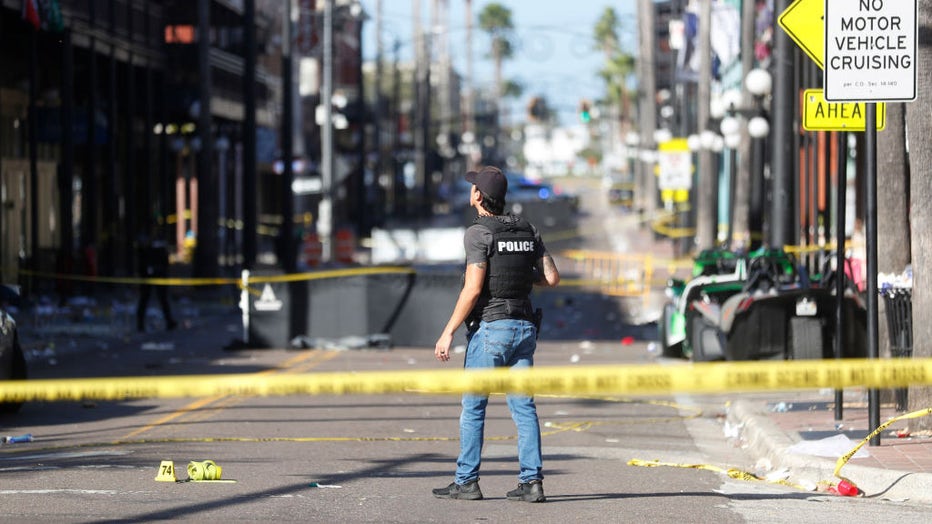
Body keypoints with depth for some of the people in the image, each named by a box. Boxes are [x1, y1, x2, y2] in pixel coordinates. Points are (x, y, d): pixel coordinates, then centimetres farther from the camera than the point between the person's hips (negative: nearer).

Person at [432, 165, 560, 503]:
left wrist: (448, 333, -12)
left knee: (473, 406, 2)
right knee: (523, 406, 5)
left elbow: (473, 289, -16)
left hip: (490, 328, -6)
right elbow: (551, 278, 7)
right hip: (524, 326, 6)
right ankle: (532, 481, -1)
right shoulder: (527, 231, 9)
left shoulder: (479, 233, -11)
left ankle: (466, 482, 4)